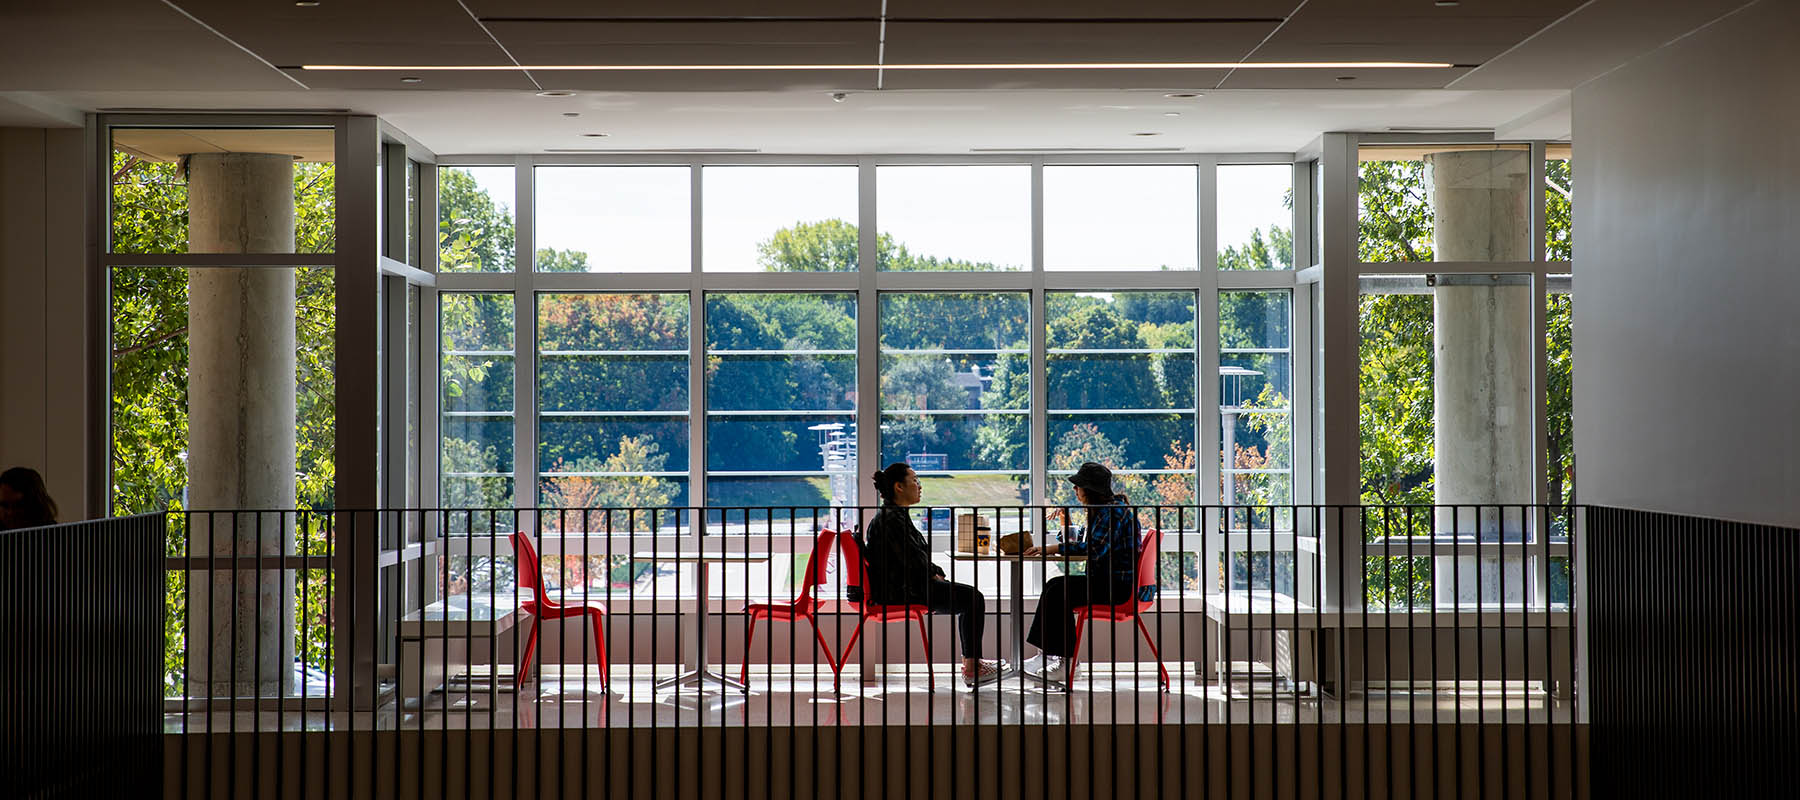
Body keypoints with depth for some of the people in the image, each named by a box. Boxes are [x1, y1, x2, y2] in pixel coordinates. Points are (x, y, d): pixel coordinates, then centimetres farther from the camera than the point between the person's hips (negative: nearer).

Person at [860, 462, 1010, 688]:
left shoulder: (894, 514, 15)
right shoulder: (891, 518, -18)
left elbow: (919, 555, 19)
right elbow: (912, 561, -21)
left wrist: (936, 574, 8)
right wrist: (934, 577, -5)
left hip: (902, 586, 11)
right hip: (901, 591, -11)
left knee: (970, 596, 17)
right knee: (973, 598, -9)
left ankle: (972, 661, 20)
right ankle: (972, 668, -4)